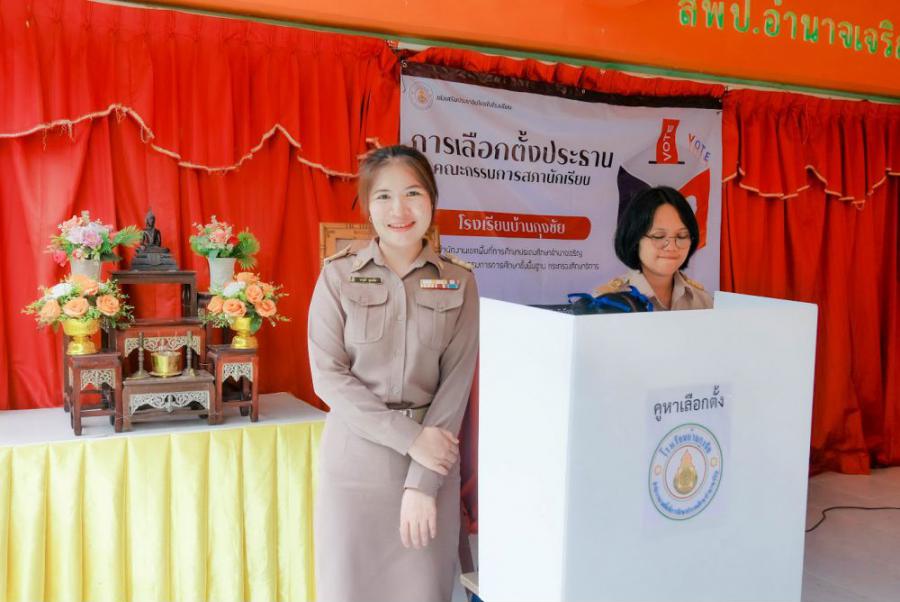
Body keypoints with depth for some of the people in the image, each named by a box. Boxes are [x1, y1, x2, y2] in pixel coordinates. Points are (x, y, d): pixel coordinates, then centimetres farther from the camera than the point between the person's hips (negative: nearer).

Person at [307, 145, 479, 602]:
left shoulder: (459, 282, 0)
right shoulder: (338, 275, -3)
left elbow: (456, 383, -4)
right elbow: (328, 377, -8)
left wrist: (421, 480, -11)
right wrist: (409, 437, -15)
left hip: (433, 461, 1)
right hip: (356, 457, 0)